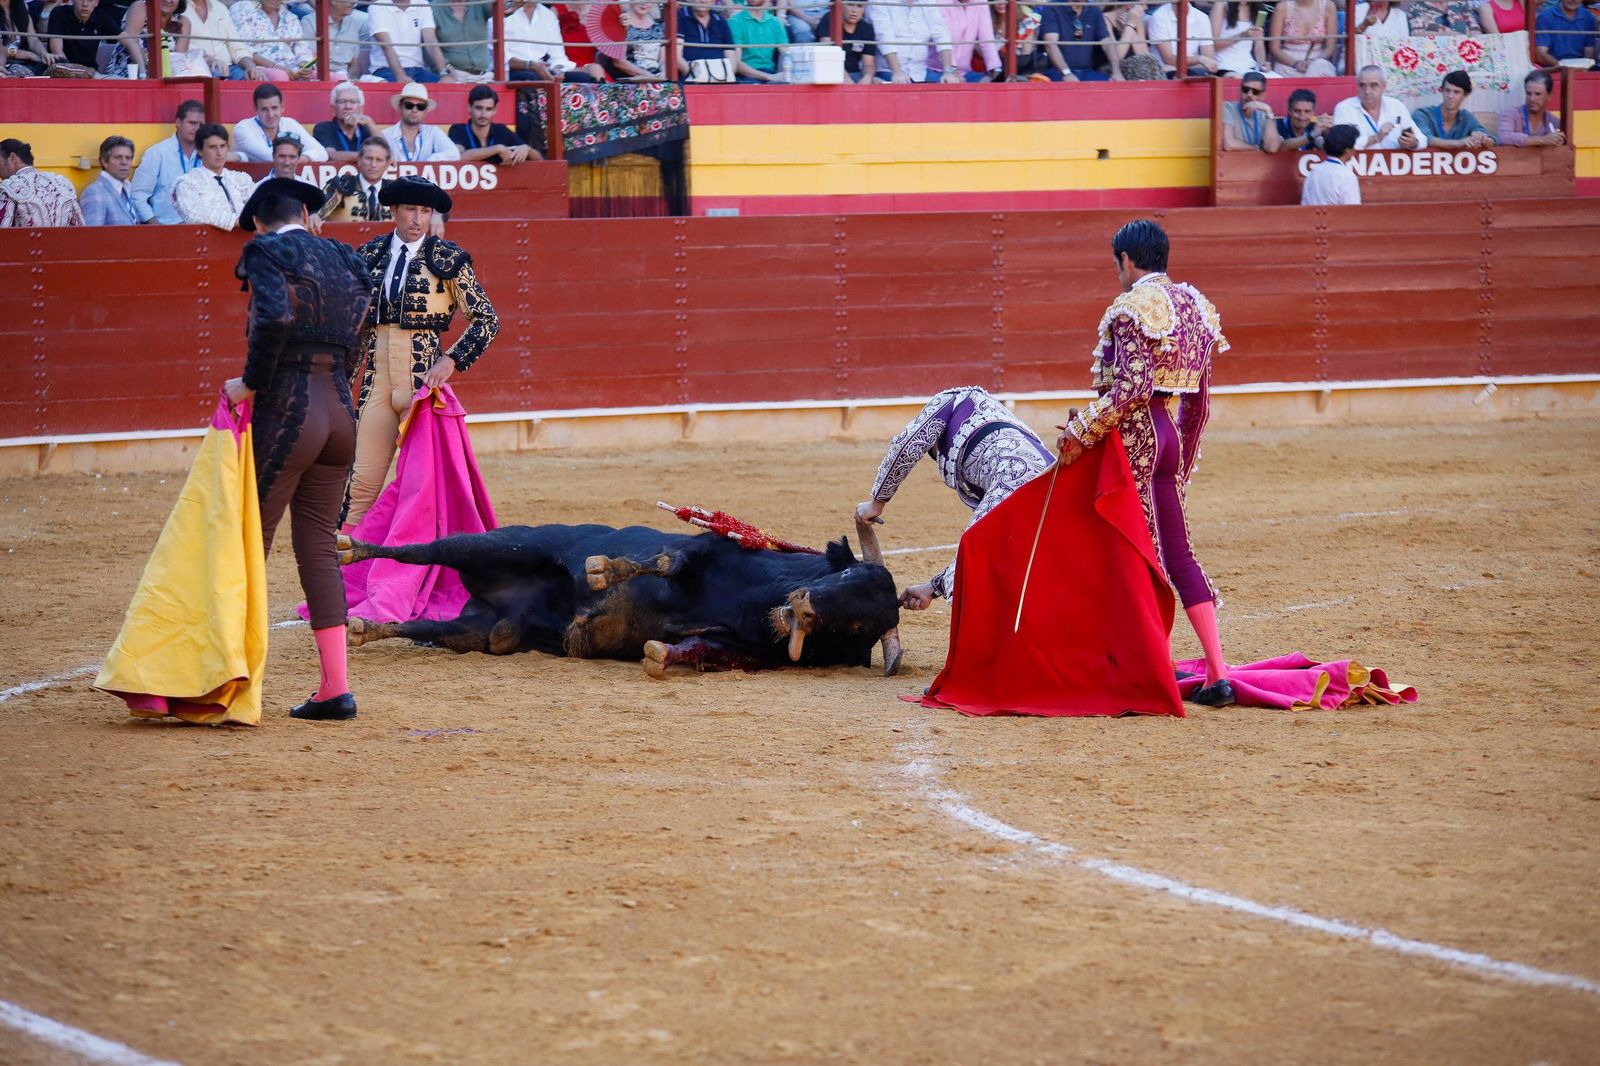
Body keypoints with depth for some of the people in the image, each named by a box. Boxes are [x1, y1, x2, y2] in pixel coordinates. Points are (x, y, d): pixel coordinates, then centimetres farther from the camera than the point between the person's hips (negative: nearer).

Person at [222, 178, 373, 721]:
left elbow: (276, 317, -22)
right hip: (340, 411, 6)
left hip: (285, 409, -6)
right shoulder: (343, 259, 16)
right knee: (319, 547, 9)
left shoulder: (267, 252, -4)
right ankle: (335, 687, 5)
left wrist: (250, 383, -13)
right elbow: (352, 344, 14)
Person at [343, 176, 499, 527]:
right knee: (362, 483, 0)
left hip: (423, 378, -3)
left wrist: (452, 360, -11)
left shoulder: (447, 258, -1)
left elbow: (486, 318, 0)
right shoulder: (370, 255, 10)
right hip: (377, 379, 3)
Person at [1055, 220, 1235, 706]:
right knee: (1177, 552, 10)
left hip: (1137, 432, -8)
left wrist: (1081, 431, -18)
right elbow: (1201, 396, 15)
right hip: (1176, 435, 8)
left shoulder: (1132, 307, -13)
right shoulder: (1195, 304, 12)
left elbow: (1132, 386, -23)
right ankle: (1216, 671, 3)